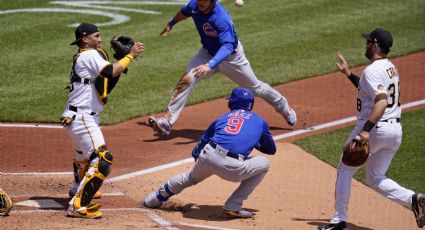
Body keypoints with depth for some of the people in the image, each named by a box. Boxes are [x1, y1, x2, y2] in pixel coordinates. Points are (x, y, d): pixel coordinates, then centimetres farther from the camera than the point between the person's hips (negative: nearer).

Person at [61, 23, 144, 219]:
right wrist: (131, 56, -15)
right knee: (102, 159, -18)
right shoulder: (90, 55, -12)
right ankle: (78, 206, -22)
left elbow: (106, 84, 15)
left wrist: (123, 58, 7)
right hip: (82, 119, -11)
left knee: (84, 154, 34)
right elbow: (111, 72, -26)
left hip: (77, 117, 11)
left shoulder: (82, 57, 17)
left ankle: (78, 188, 59)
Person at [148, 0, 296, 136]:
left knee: (255, 88, 14)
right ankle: (167, 122, -20)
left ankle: (284, 109, 40)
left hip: (232, 57, -4)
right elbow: (184, 12, 8)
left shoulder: (221, 18, -38)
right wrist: (171, 24, 27)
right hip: (208, 53, 4)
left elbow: (227, 46, -47)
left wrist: (210, 65, -63)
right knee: (186, 79, -19)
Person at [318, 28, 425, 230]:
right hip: (395, 130, 9)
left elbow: (381, 102, -29)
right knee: (375, 178, 17)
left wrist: (365, 130, -34)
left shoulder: (373, 70, -16)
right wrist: (349, 74, 26)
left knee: (345, 170, 8)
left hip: (375, 128, -9)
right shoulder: (391, 67, 14)